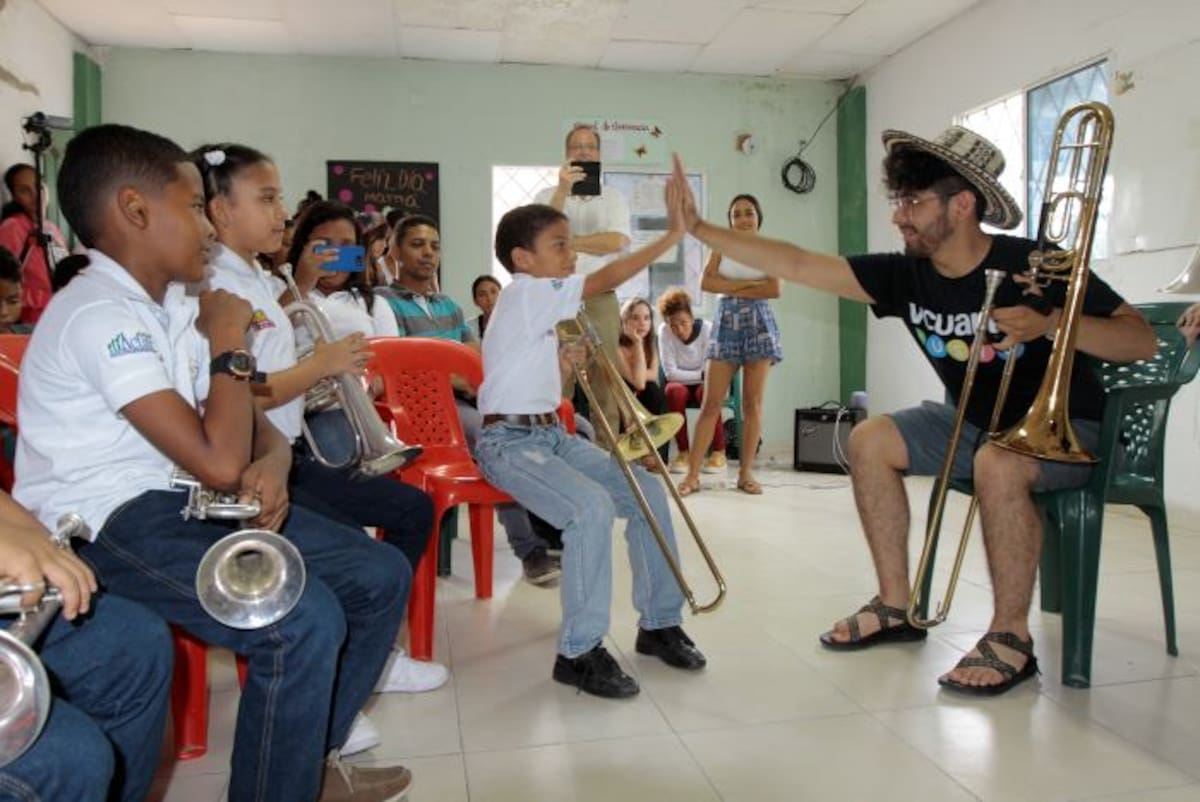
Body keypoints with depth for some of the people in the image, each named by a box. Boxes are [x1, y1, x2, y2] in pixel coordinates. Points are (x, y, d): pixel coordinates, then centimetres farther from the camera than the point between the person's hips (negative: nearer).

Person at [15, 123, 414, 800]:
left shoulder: (175, 304, 9)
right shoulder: (99, 314, -19)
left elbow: (251, 424, 12)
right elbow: (220, 461, -26)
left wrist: (273, 462, -12)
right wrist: (229, 344, -13)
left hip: (187, 501, 9)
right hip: (107, 523, -9)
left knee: (381, 575, 1)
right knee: (305, 621, -31)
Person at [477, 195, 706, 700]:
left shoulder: (539, 303, 16)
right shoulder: (526, 291, -12)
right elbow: (606, 280, -23)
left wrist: (567, 364, 1)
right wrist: (674, 233, -23)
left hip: (550, 433, 10)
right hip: (510, 441, -10)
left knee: (647, 490, -1)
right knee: (592, 507, -32)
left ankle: (659, 623, 10)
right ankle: (578, 653, -19)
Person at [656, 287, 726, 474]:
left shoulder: (707, 329, -17)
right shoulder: (664, 331, -15)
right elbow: (670, 372, -17)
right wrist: (700, 374, -19)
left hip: (705, 383, -1)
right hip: (681, 384, 1)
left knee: (706, 391, -35)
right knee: (674, 391, -34)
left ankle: (719, 452, -24)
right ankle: (683, 452, -24)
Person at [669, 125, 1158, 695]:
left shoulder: (1034, 266, -23)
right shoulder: (906, 274, -10)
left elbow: (1144, 342, -21)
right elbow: (797, 265, -12)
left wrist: (1050, 323, -38)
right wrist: (698, 229, -15)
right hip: (978, 421, 6)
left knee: (997, 465, -36)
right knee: (870, 441, -7)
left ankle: (1011, 638, -17)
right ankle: (896, 606, 2)